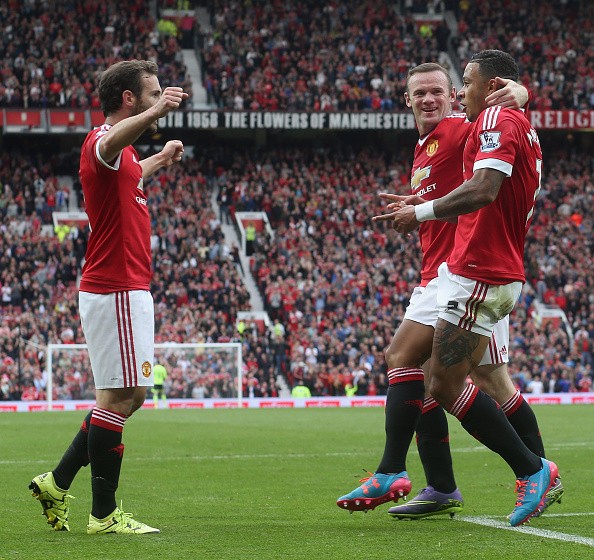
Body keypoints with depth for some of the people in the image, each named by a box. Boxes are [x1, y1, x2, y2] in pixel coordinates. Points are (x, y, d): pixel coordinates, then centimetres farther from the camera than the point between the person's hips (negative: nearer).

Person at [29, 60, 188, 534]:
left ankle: (57, 484, 19)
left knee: (128, 396, 14)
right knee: (120, 395, -7)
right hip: (117, 291, -10)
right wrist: (156, 111, -58)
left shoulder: (123, 155, 18)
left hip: (126, 290, 10)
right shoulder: (101, 141, -14)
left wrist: (162, 159, 56)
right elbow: (110, 145, -42)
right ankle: (104, 514, -1)